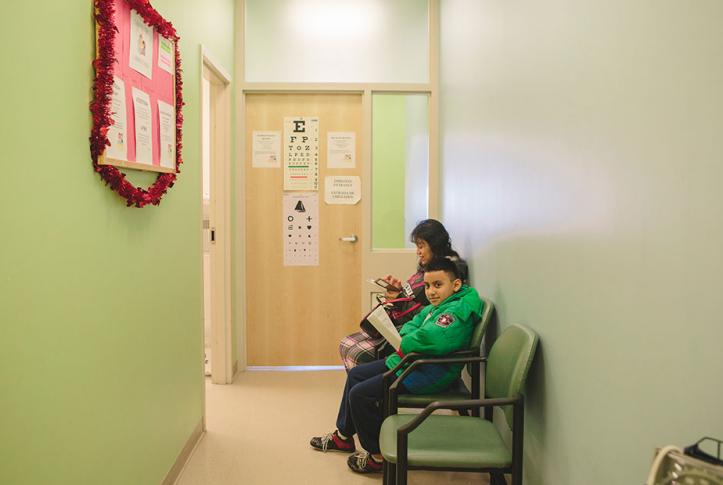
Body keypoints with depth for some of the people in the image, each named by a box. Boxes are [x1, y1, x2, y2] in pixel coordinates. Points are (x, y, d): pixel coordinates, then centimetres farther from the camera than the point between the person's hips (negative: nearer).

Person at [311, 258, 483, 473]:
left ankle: (377, 456, 5)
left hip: (429, 373, -11)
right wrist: (407, 337, -7)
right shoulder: (436, 306, 11)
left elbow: (431, 337, -37)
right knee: (356, 374, 17)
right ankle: (343, 436, 31)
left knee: (360, 394, -13)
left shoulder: (457, 310, -21)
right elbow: (412, 324, 17)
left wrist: (403, 347, -19)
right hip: (411, 363, 11)